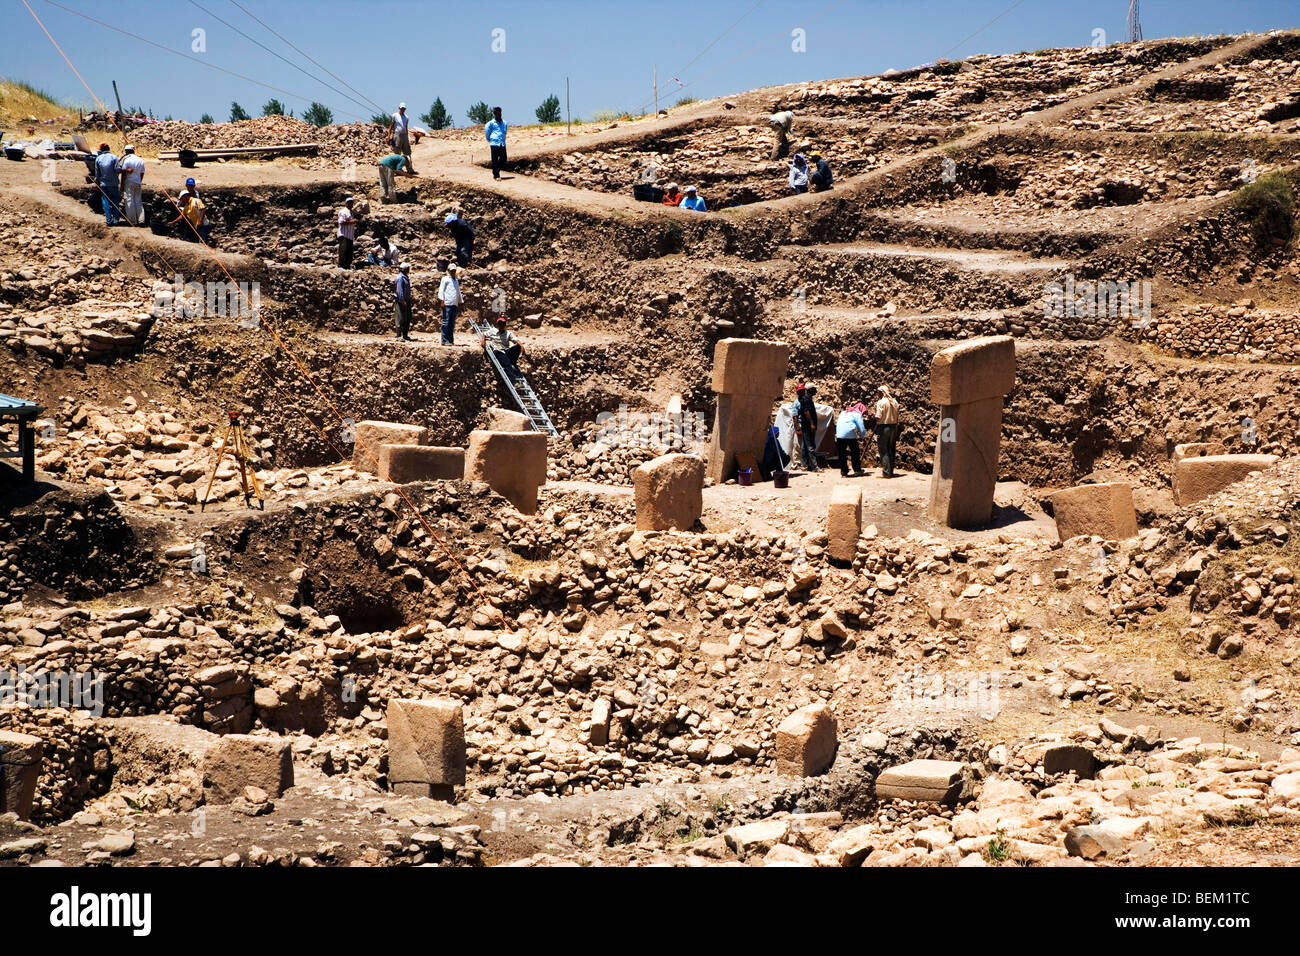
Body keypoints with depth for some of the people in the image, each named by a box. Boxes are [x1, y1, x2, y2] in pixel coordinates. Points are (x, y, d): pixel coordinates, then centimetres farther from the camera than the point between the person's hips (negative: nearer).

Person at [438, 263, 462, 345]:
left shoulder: (456, 280, 24)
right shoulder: (445, 279, 4)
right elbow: (441, 290, -2)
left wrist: (460, 303, 25)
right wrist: (442, 301, -11)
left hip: (455, 304, 7)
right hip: (447, 304, -7)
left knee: (452, 323, 6)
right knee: (446, 322, -8)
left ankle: (450, 340, 8)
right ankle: (445, 340, -10)